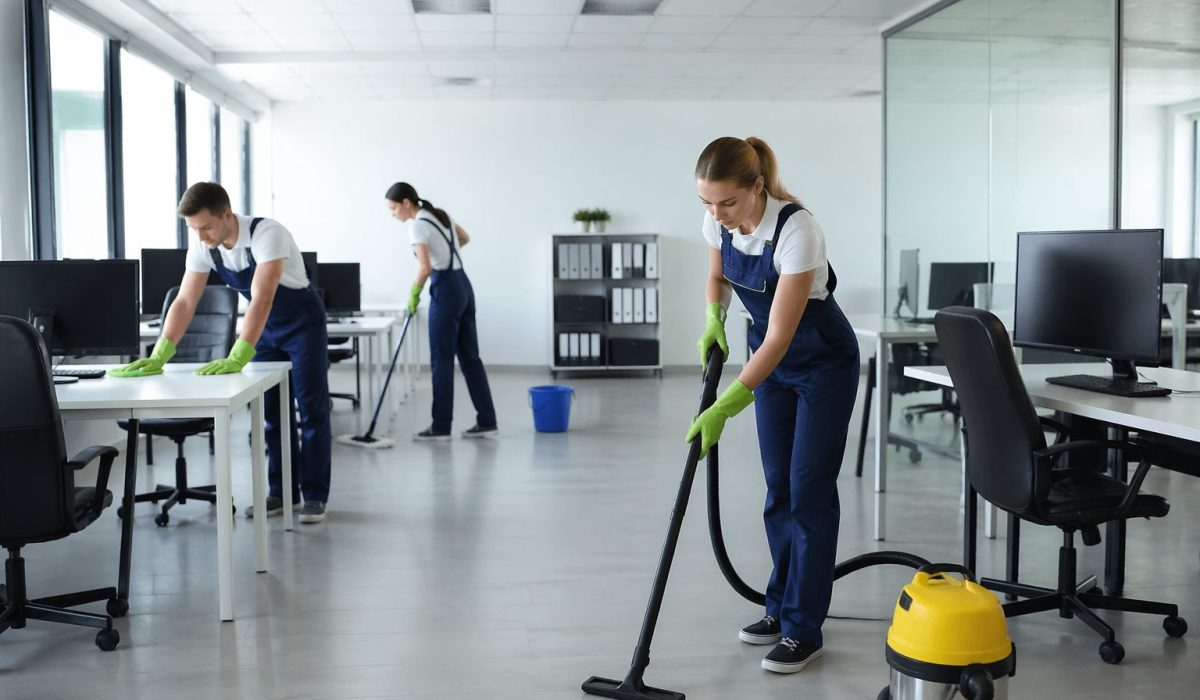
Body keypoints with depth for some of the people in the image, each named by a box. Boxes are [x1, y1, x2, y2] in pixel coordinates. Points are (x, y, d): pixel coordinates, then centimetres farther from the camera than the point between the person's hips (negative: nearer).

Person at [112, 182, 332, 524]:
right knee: (270, 411, 6)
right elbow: (184, 302, -13)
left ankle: (314, 496, 1)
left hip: (302, 320, -6)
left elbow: (262, 299, -42)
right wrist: (158, 356, -25)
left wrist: (236, 360, -49)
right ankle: (282, 492, 15)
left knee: (311, 409, -6)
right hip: (265, 325, 6)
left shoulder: (266, 233, -34)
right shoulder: (202, 246, -14)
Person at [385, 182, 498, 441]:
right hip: (463, 286, 9)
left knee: (441, 360, -1)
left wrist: (413, 295, -9)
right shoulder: (440, 214, 13)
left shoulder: (417, 225, -14)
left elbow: (425, 267, -24)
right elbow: (465, 239, 29)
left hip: (446, 291, -9)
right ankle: (486, 422, 11)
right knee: (470, 356, 10)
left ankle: (441, 426, 6)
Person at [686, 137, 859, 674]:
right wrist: (713, 322, -11)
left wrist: (723, 408, -36)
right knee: (778, 487, 10)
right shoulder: (719, 221, -13)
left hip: (824, 362, -6)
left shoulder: (797, 231, -33)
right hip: (773, 358, 6)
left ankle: (803, 630, 3)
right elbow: (716, 277, 9)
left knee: (809, 490, -6)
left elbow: (780, 337, -33)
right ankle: (783, 607, 22)